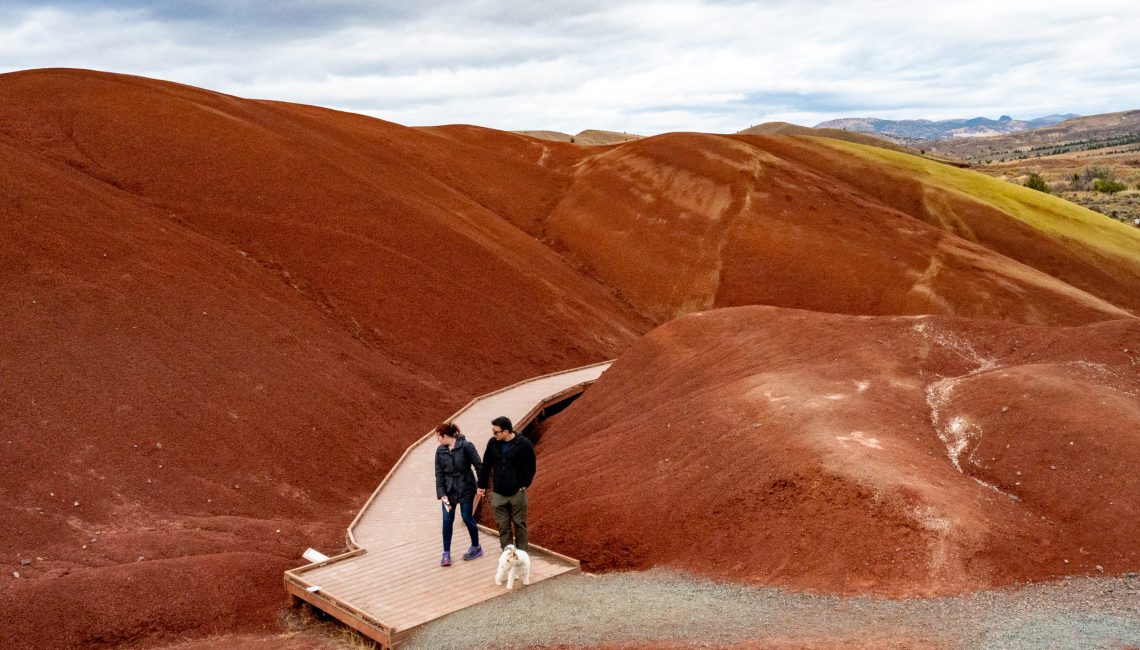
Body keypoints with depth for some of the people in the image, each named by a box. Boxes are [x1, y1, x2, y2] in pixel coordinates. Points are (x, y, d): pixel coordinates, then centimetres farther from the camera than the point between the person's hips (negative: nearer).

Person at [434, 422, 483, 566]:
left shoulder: (466, 446, -15)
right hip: (448, 490, 4)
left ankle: (476, 547, 26)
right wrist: (441, 494, -8)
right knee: (447, 520, 3)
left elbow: (478, 466, -11)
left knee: (467, 518, 6)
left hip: (465, 489, -4)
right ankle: (446, 553, 13)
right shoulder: (440, 450, 0)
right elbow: (439, 474, 0)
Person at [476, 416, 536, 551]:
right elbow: (486, 465, 9)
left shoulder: (524, 444, -12)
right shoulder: (492, 443, -2)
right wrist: (482, 485, 12)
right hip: (498, 494, 3)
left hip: (517, 493, -3)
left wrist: (524, 485, -8)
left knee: (520, 524, 7)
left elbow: (530, 467, -4)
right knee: (503, 526, 9)